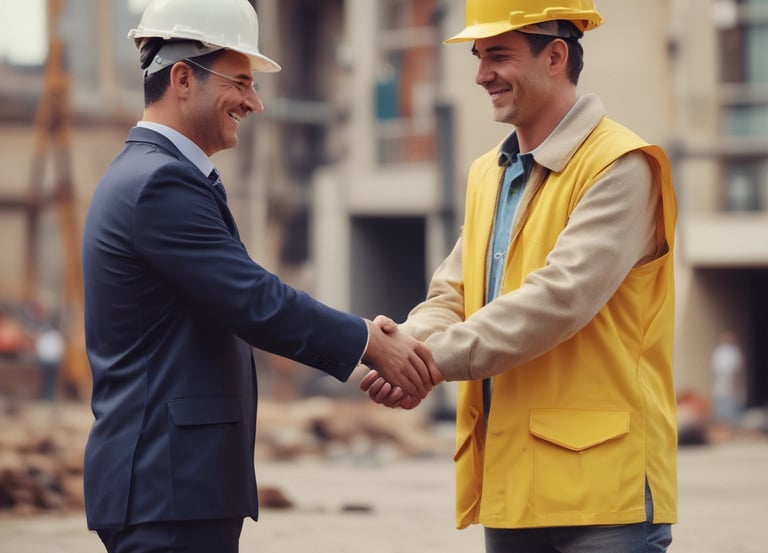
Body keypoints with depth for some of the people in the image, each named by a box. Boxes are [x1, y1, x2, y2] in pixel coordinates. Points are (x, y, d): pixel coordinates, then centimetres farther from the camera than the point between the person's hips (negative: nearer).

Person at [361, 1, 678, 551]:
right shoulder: (488, 174, 17)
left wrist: (433, 359, -19)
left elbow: (561, 297, -20)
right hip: (507, 485, 7)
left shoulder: (620, 167, -9)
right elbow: (454, 295, 12)